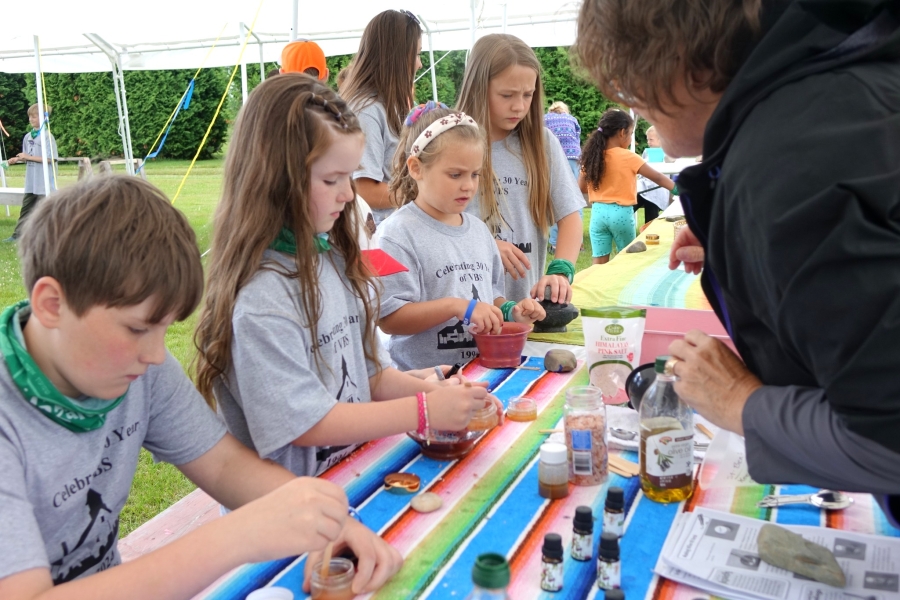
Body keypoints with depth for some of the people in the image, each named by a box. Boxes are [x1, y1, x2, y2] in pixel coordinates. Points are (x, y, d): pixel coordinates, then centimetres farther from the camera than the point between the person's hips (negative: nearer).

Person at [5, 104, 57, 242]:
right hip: (31, 182, 7)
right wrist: (18, 159, -2)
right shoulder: (28, 137, 11)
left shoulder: (47, 136, -10)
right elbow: (28, 158, 18)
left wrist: (29, 157, -17)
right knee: (26, 209, 13)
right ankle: (17, 235, 19)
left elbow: (51, 159, -17)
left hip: (44, 183, -7)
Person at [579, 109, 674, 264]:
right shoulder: (628, 157, -10)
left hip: (598, 212, 3)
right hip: (621, 213, -3)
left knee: (600, 262, 6)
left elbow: (581, 188, 6)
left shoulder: (591, 157, 1)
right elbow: (657, 178, -10)